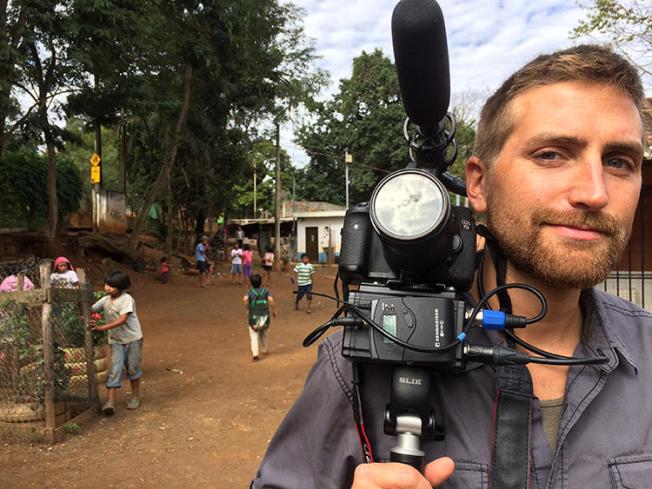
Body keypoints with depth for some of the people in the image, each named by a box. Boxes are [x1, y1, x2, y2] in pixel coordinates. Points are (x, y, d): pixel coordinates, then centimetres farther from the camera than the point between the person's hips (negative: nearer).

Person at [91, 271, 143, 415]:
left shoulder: (127, 299, -17)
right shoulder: (105, 300, 2)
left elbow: (122, 319, -26)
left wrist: (102, 328, -33)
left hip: (133, 338, -4)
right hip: (116, 340, 4)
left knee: (133, 367, 8)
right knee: (115, 368, -6)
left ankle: (135, 396, 27)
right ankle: (110, 402, -10)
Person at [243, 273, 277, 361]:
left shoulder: (250, 291, -1)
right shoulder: (265, 291, 0)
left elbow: (245, 299, -20)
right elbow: (271, 299, -15)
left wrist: (247, 309, -7)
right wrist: (274, 310, -4)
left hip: (253, 317, -2)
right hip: (264, 316, 2)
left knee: (254, 335, 3)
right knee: (265, 334, 23)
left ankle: (255, 353, -10)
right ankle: (265, 349, 37)